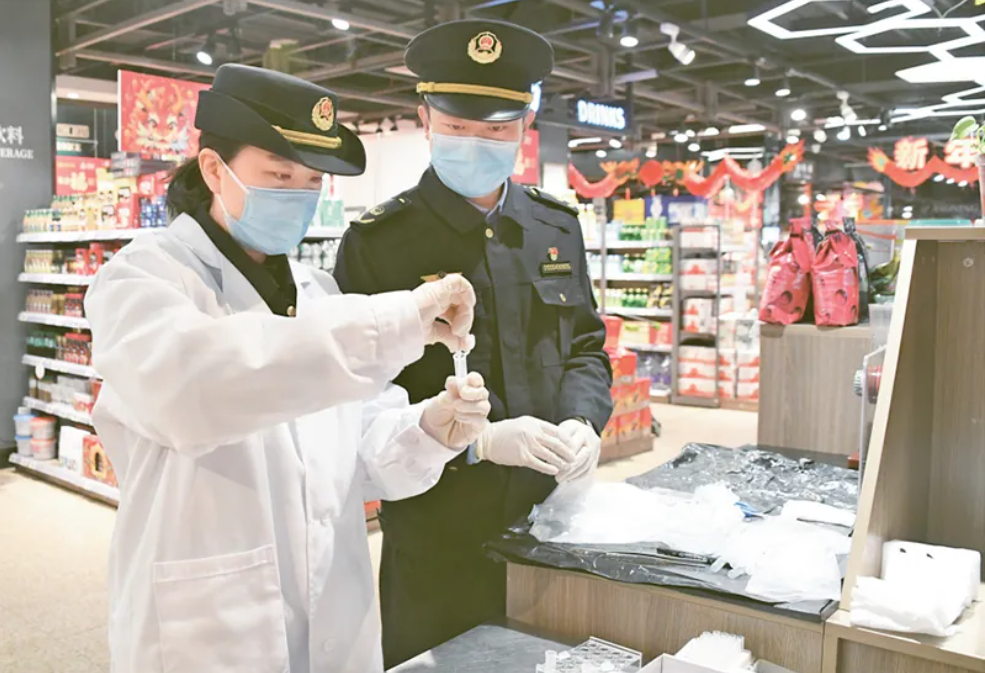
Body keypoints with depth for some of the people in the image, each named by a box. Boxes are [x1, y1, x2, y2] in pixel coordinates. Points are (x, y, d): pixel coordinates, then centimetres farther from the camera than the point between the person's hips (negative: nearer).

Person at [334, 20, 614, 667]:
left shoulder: (557, 226, 5)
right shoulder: (376, 242, -10)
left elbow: (586, 343, 12)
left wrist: (581, 421, -8)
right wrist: (478, 440, -22)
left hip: (551, 521, 4)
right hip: (436, 538, -4)